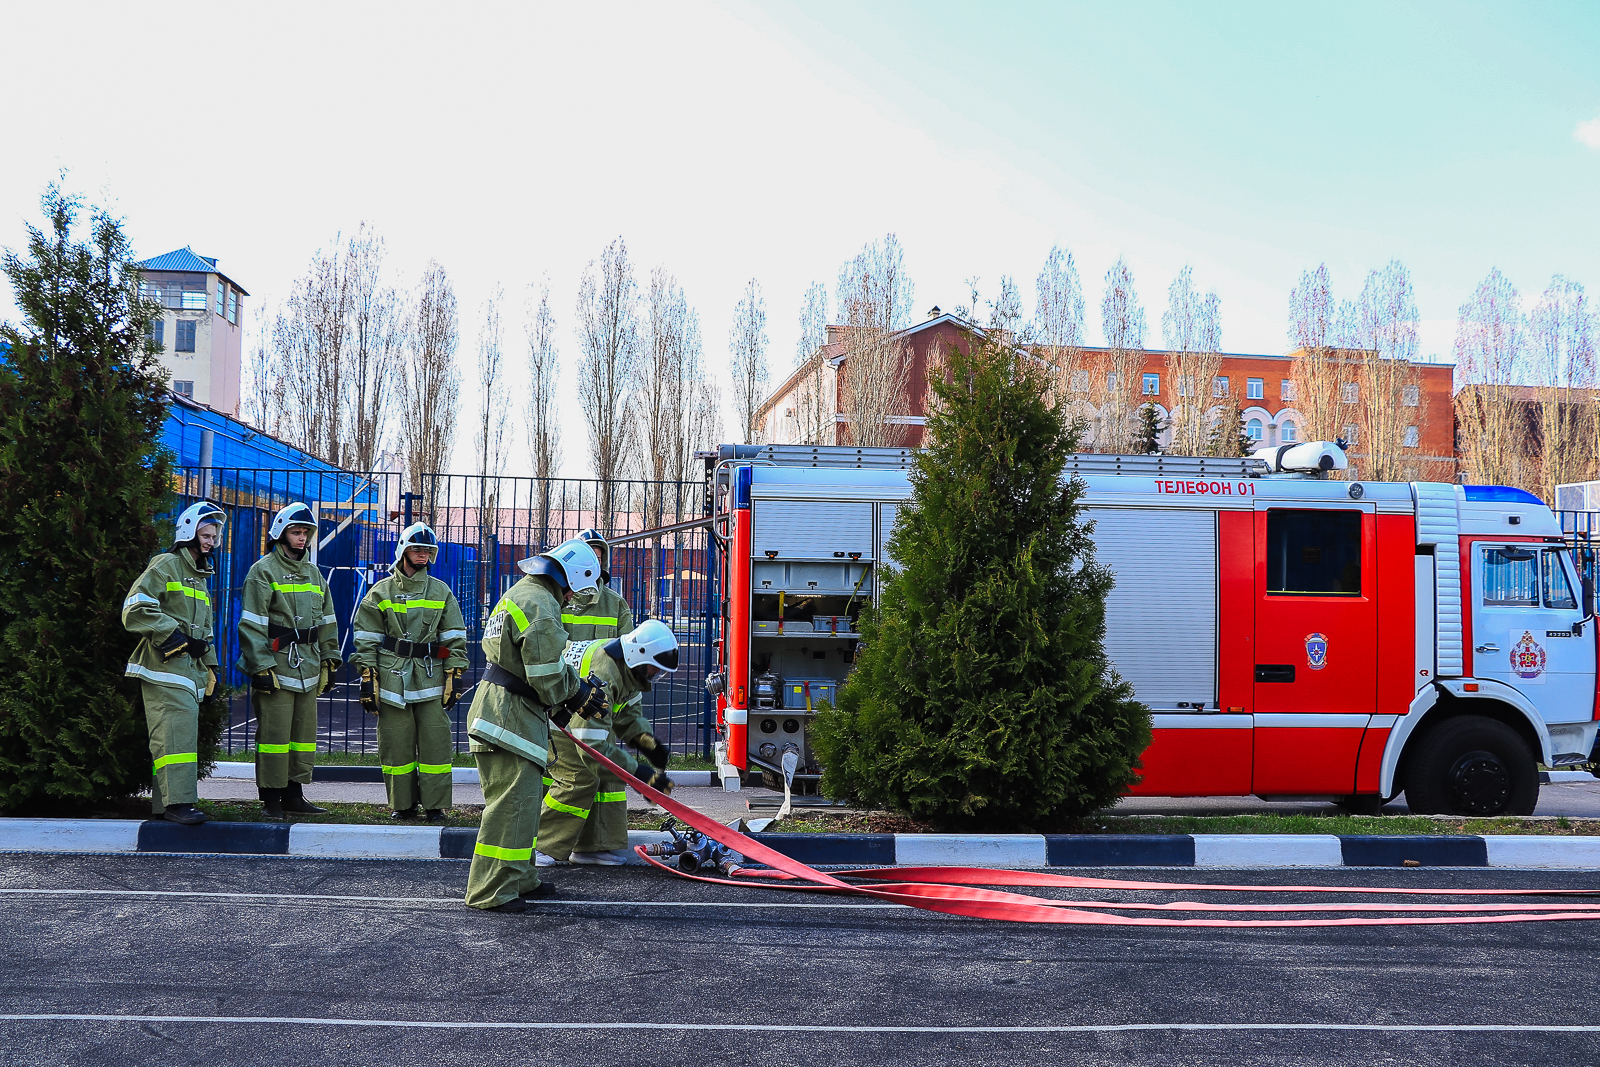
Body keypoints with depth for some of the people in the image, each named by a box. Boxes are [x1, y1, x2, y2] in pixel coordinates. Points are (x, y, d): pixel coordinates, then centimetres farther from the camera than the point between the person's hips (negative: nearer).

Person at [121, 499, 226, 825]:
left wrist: (209, 665, 25)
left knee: (177, 734, 8)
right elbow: (136, 610, -15)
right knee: (178, 729, -18)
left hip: (188, 667, 9)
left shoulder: (201, 575, 25)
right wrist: (175, 636, -15)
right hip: (165, 665, -9)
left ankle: (163, 805, 12)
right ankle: (178, 802, -22)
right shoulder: (165, 566, -4)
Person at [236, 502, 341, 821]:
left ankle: (294, 795, 15)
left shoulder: (313, 573, 19)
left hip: (307, 667, 7)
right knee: (274, 732, -7)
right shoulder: (264, 571, -2)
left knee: (304, 732, 8)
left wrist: (328, 662, 17)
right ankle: (271, 800, -1)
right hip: (276, 665, -7)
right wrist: (261, 666, -14)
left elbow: (327, 621, 23)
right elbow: (252, 624, -8)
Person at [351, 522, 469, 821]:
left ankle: (435, 805, 6)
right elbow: (366, 638, 6)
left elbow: (455, 638, 10)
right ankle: (403, 804, 14)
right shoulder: (381, 593, 8)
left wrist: (454, 675, 2)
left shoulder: (442, 593, 11)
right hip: (392, 680, 0)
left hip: (432, 680, 0)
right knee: (397, 746, 2)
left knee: (435, 744, -3)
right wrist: (367, 678, 0)